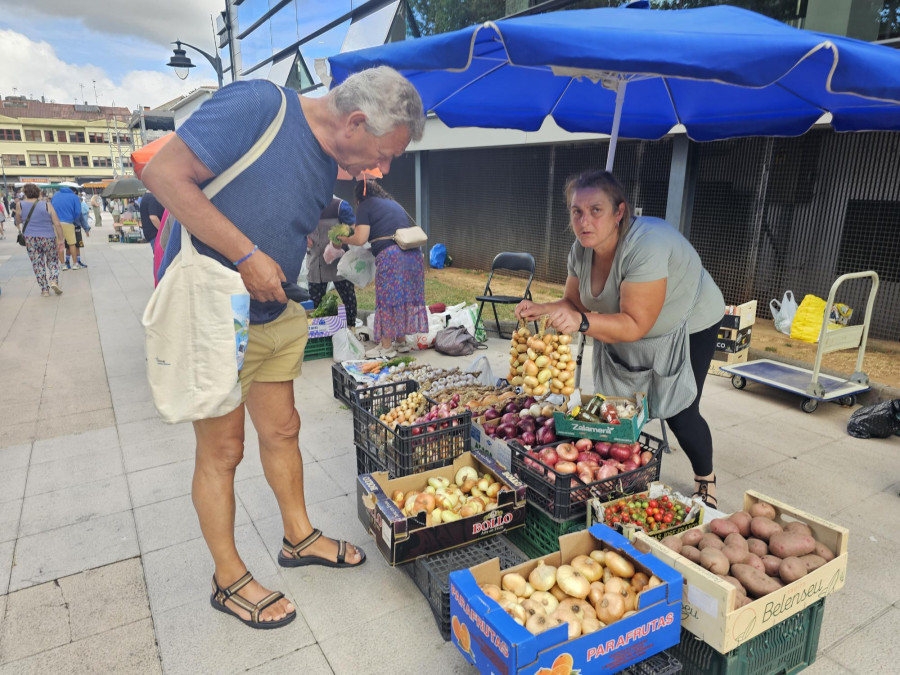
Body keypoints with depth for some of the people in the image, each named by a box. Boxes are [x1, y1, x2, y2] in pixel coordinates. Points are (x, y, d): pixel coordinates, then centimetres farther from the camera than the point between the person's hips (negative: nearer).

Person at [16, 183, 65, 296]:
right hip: (48, 238, -1)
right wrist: (61, 239, 0)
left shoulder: (20, 205, 0)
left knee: (37, 264, 9)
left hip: (30, 239, 1)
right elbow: (57, 224, -6)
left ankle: (44, 289, 10)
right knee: (53, 261, 15)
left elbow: (18, 222, 14)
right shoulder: (47, 205, -4)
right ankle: (54, 281, -7)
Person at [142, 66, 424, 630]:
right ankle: (229, 580, 25)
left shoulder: (329, 166, 5)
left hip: (276, 315, 7)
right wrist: (247, 256, -26)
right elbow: (163, 174, -23)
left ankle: (300, 537, 38)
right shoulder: (257, 105, -20)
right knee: (222, 449, 5)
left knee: (281, 430, 17)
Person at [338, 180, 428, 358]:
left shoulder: (365, 206, 5)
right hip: (414, 253, 7)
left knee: (387, 300, 0)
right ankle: (401, 341, 21)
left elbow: (360, 239, -5)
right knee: (407, 297, 12)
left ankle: (386, 347, 5)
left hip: (389, 255, -7)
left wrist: (344, 239, 14)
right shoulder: (394, 204, 26)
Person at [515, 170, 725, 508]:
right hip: (624, 332, 6)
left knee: (679, 415, -4)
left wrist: (583, 322, -50)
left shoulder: (645, 246, -38)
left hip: (689, 326, -6)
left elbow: (636, 325, -38)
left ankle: (706, 482, 26)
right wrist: (542, 309, -24)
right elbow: (575, 304, -4)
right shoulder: (581, 250, -15)